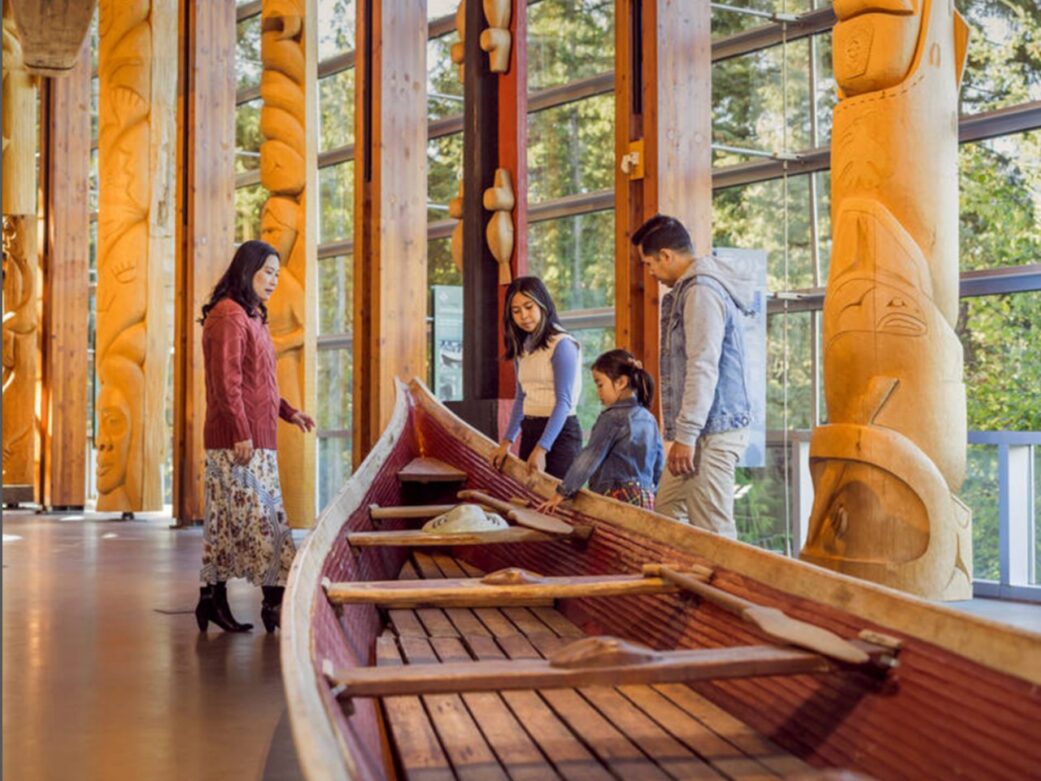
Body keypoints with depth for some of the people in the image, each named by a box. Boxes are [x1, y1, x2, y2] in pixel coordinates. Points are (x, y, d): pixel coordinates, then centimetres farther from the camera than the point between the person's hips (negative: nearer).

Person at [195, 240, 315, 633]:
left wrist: (289, 412, 17)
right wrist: (242, 434, -22)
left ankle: (213, 600, 14)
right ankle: (276, 600, -5)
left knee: (228, 521, 10)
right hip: (239, 439, -10)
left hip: (255, 439, 10)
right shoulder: (228, 316, -11)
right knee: (261, 518, -8)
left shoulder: (250, 317, 19)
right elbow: (226, 382, -18)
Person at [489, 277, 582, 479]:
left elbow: (563, 402, -16)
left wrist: (542, 448, -22)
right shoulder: (522, 348, 12)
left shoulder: (562, 344, -11)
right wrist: (506, 442, 9)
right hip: (529, 431, 7)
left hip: (559, 432, -7)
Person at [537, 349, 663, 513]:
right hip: (646, 499, 8)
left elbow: (589, 458, -11)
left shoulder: (612, 418, -9)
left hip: (618, 499, -8)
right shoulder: (649, 419, 13)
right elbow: (659, 463, 20)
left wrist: (562, 493, -8)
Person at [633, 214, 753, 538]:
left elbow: (703, 369, -21)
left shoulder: (701, 291, -14)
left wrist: (686, 435, -21)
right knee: (667, 513, 15)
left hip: (712, 432, -11)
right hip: (702, 430, 11)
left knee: (712, 532, -8)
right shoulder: (692, 288, 18)